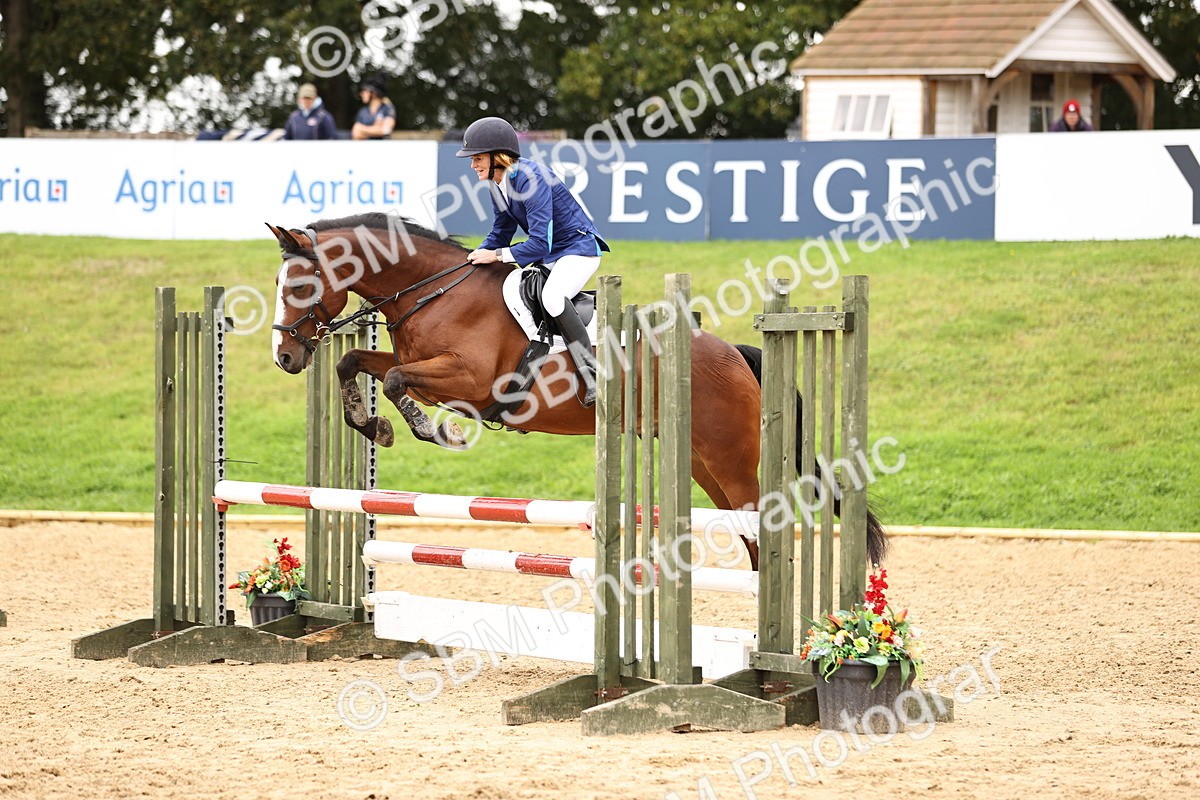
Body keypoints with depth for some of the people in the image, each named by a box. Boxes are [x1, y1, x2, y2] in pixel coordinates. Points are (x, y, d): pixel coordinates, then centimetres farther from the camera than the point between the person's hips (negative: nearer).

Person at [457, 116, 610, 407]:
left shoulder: (531, 178, -26)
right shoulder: (496, 184, 2)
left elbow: (540, 244, -30)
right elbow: (500, 234, 14)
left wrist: (497, 255, -27)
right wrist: (475, 257, -3)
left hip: (578, 247, -10)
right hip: (546, 256, 10)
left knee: (552, 297, -36)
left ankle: (592, 373, -31)